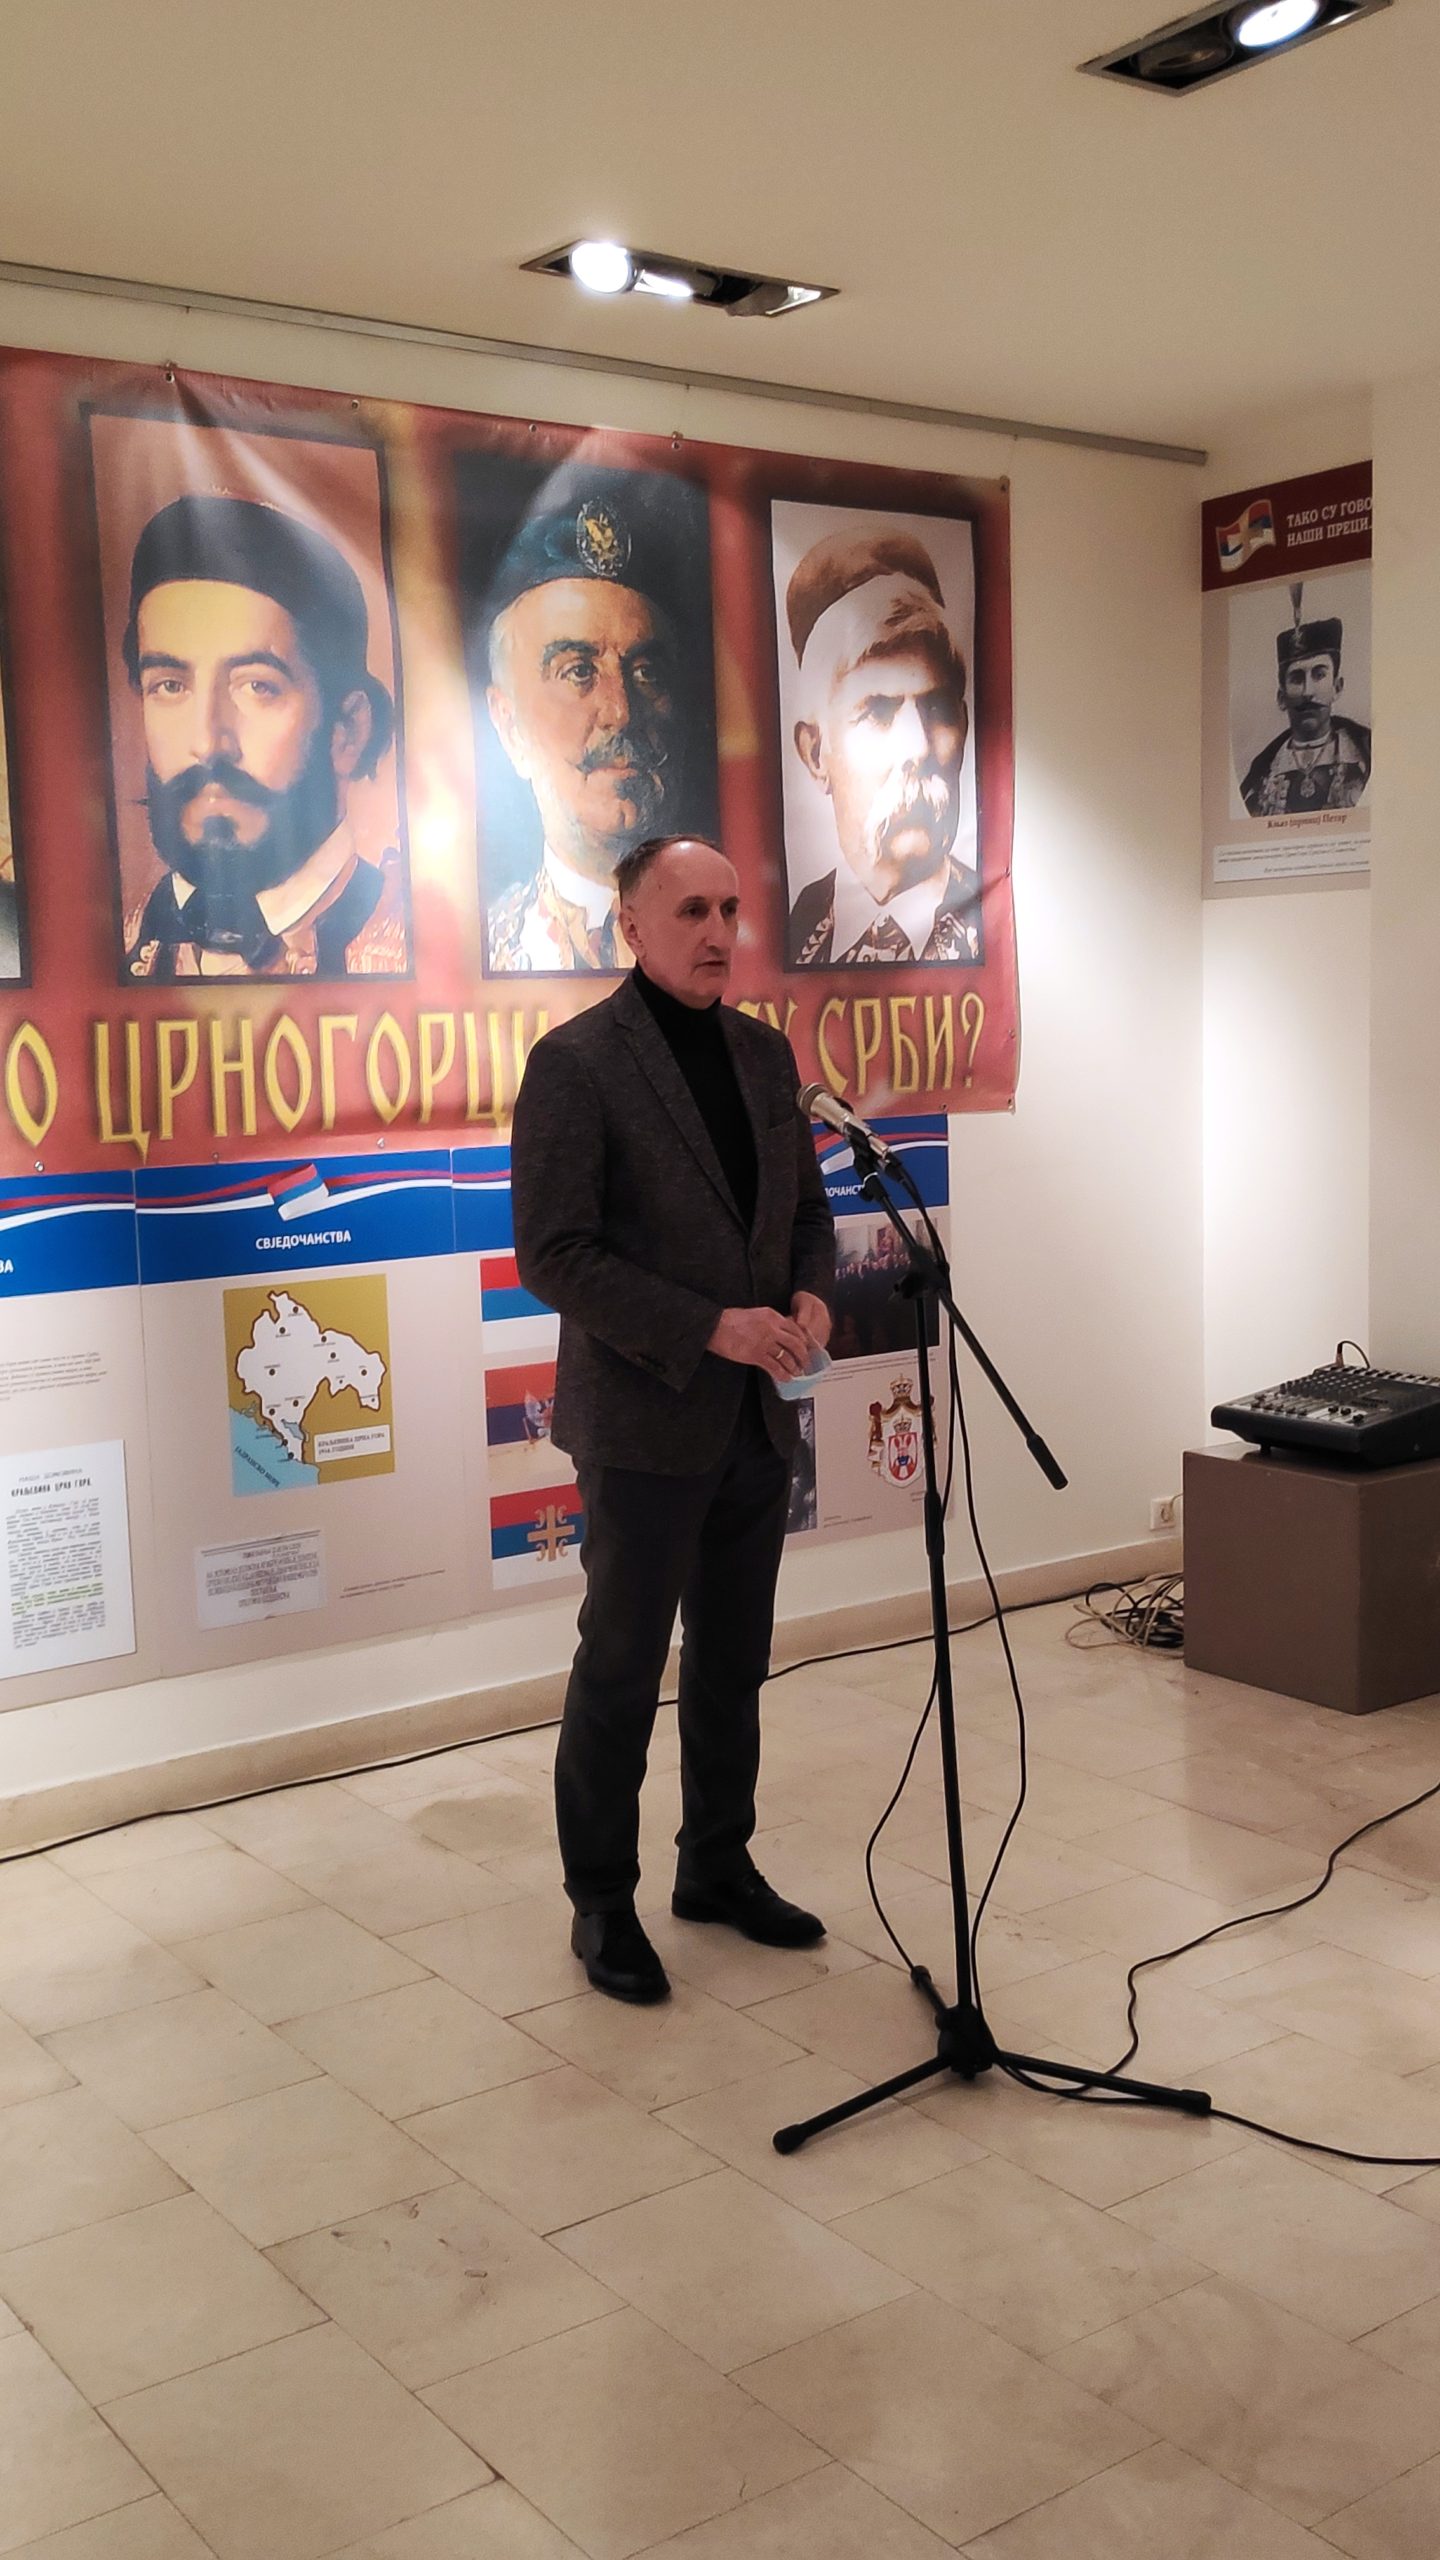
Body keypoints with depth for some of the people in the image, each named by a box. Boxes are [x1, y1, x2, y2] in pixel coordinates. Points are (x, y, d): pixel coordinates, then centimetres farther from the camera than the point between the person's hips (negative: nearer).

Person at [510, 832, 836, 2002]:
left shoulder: (765, 1051, 9)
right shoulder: (576, 1062, -11)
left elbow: (808, 1204, 17)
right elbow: (554, 1254, -16)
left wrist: (813, 1296, -5)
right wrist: (710, 1328, -21)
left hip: (756, 1418, 6)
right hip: (645, 1421, -6)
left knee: (734, 1662, 16)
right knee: (622, 1668, 5)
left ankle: (719, 1865, 32)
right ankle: (602, 1901, 20)